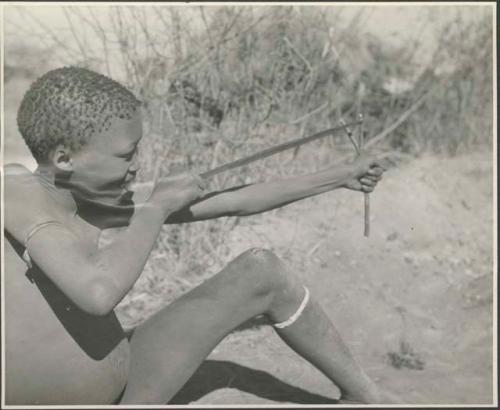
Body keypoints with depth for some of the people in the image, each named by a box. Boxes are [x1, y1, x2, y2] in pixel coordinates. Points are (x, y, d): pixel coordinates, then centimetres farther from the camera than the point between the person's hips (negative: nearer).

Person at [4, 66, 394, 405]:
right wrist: (158, 206, -20)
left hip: (125, 390, 7)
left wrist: (340, 176, 17)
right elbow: (99, 292, -38)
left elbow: (231, 203, 8)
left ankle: (365, 394, 17)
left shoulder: (95, 203, 0)